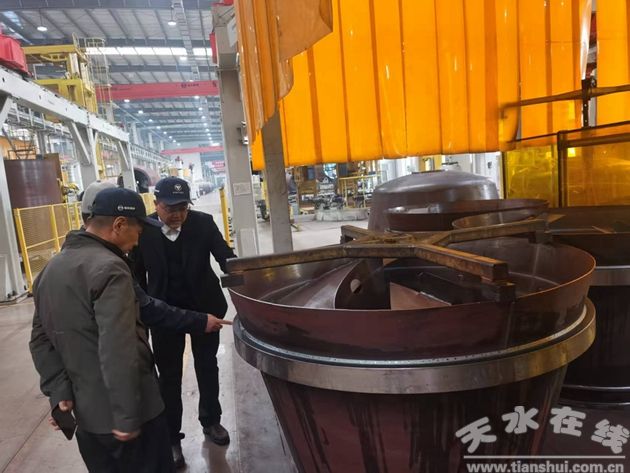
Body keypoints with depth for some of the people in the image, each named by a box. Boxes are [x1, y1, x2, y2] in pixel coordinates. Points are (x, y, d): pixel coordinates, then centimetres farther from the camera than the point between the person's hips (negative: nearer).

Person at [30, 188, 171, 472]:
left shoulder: (50, 269, 9)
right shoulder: (109, 268, -21)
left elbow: (40, 340, 12)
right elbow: (118, 351, -27)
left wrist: (59, 392, 8)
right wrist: (127, 416, -21)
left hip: (86, 413, 8)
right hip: (120, 415, -8)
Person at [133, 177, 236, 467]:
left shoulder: (203, 223, -14)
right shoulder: (143, 229, -13)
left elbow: (226, 257, -13)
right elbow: (139, 275, -3)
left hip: (204, 307, 1)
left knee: (207, 366, 17)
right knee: (169, 375, 10)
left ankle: (211, 421, 39)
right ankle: (172, 436, 27)